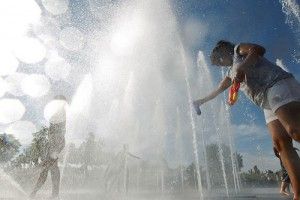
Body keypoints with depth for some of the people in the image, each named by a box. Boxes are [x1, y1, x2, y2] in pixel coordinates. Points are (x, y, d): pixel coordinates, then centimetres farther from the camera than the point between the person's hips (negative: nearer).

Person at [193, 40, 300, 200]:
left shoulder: (238, 49, 12)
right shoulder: (231, 72, 32)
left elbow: (258, 49, -10)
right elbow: (218, 90, 43)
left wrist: (241, 68, -21)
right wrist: (202, 100, 52)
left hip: (279, 86, -8)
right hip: (268, 103, 8)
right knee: (280, 143, -8)